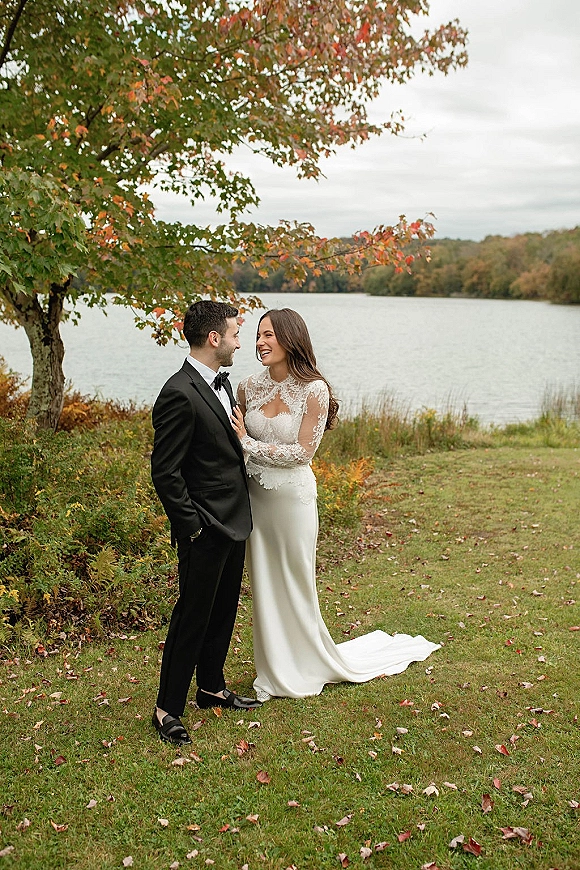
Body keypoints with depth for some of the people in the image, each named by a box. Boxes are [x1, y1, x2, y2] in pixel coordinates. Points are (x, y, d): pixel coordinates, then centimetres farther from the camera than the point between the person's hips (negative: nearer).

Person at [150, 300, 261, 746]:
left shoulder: (220, 383, 9)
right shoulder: (180, 395, -21)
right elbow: (165, 472, -20)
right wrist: (191, 525, -17)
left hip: (234, 523, 9)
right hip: (205, 531, -9)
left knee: (223, 612, 20)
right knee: (192, 617, 2)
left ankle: (212, 688, 36)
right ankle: (168, 709, 16)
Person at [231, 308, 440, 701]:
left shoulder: (314, 390, -13)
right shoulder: (249, 387, 0)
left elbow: (303, 452, -16)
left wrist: (249, 444, -16)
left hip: (292, 498, -4)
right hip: (254, 498, 5)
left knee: (294, 583, 9)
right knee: (263, 584, 13)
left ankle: (307, 665, 33)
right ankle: (276, 671, 31)